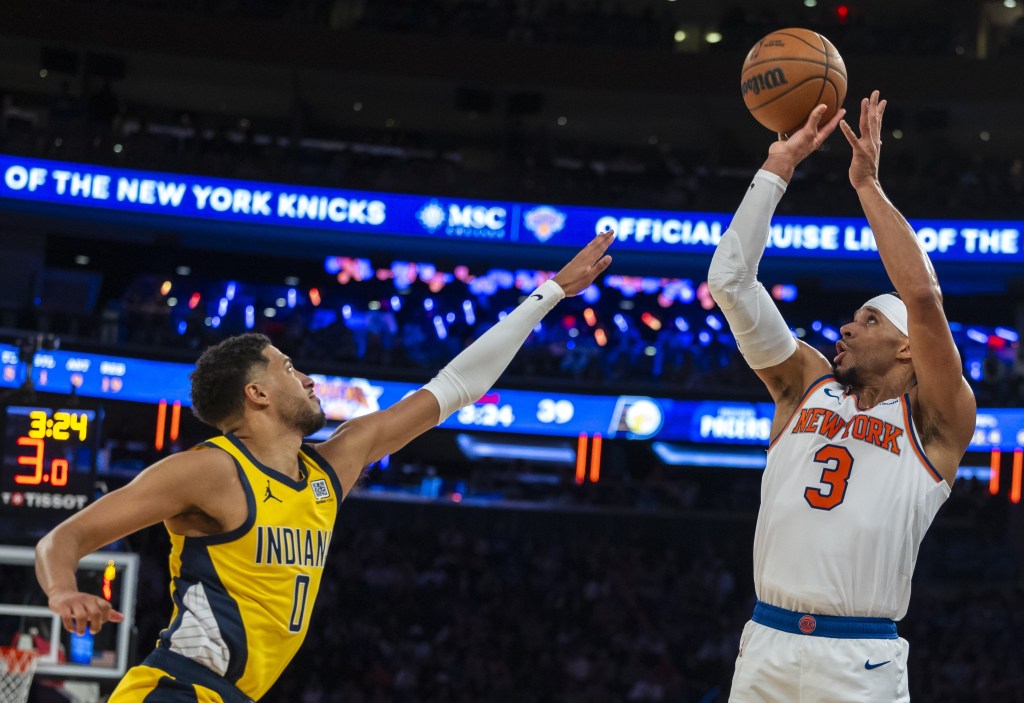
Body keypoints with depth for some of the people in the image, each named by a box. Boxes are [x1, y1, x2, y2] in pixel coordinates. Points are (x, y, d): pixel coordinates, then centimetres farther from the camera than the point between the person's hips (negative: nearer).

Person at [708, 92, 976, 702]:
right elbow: (731, 279, 10)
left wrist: (868, 184, -7)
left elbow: (923, 296, -13)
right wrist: (777, 169, 6)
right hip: (765, 649, 4)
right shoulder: (806, 388, 15)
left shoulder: (934, 422, 2)